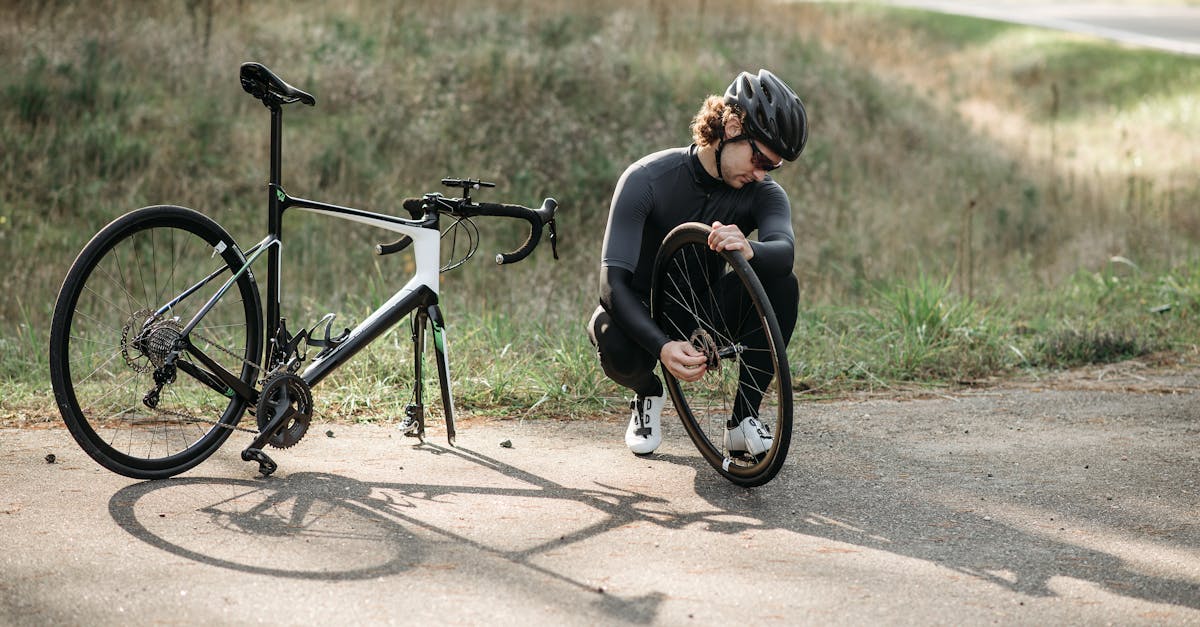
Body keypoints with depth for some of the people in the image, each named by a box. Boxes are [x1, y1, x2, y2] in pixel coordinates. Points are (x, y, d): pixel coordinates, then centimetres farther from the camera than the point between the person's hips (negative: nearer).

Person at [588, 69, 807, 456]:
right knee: (612, 337, -38)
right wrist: (662, 347, -47)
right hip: (646, 317, -2)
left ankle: (743, 417, -12)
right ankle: (648, 394, 0)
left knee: (783, 286, -26)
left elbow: (784, 250, -36)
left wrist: (750, 250, -62)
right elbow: (613, 283, -30)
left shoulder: (764, 194, -12)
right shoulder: (646, 180, -22)